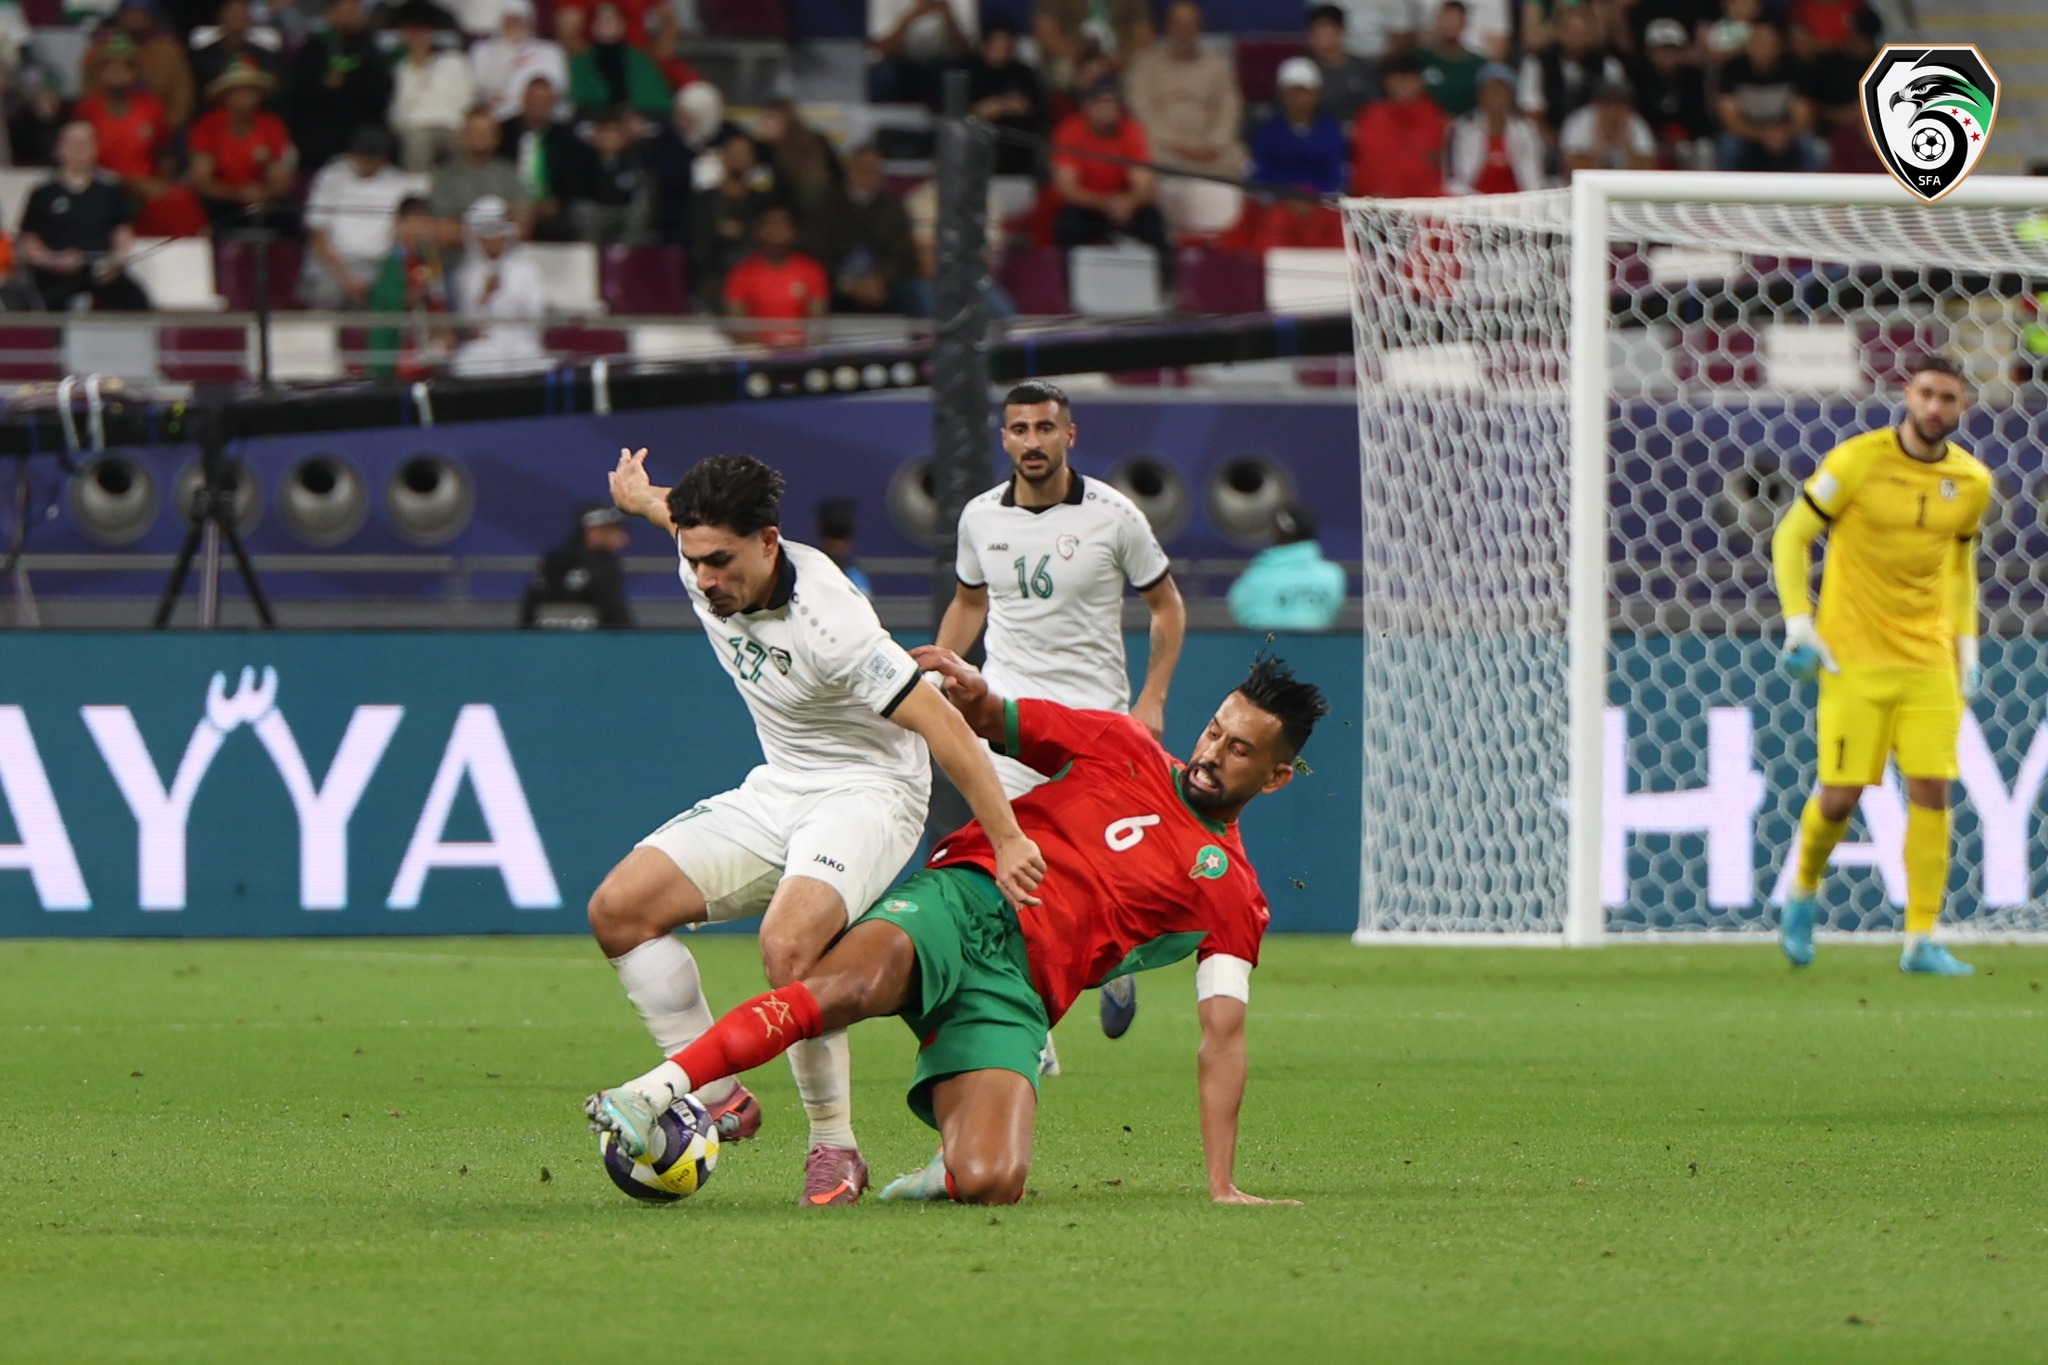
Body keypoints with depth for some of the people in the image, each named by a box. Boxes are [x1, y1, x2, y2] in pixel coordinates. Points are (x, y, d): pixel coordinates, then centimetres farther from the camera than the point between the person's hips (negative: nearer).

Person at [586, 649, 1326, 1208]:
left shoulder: (1233, 900, 13)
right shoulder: (1122, 748, 17)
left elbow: (1223, 1034, 6)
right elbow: (986, 721, 23)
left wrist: (1223, 1185, -4)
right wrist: (973, 691, -4)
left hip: (1016, 988, 0)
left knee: (991, 1184, -27)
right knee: (858, 981, -37)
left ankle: (943, 1177, 10)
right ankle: (653, 1094, -46)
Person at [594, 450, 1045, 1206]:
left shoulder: (826, 622, -30)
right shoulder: (705, 559, -8)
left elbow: (941, 724, -27)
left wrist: (1008, 841, -28)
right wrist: (640, 500, 40)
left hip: (867, 792, -8)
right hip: (777, 791, 8)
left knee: (787, 944, -34)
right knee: (618, 908, -5)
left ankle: (835, 1147, -17)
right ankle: (715, 1099, 0)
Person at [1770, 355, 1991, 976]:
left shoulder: (1971, 482, 5)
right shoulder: (1856, 463, -8)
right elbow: (1790, 537, -1)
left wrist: (1966, 645, 13)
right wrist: (1799, 624, -9)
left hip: (1930, 662, 3)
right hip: (1854, 657, -3)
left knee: (1931, 791, -7)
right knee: (1840, 796, -6)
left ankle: (1922, 941, -2)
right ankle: (1803, 890, 25)